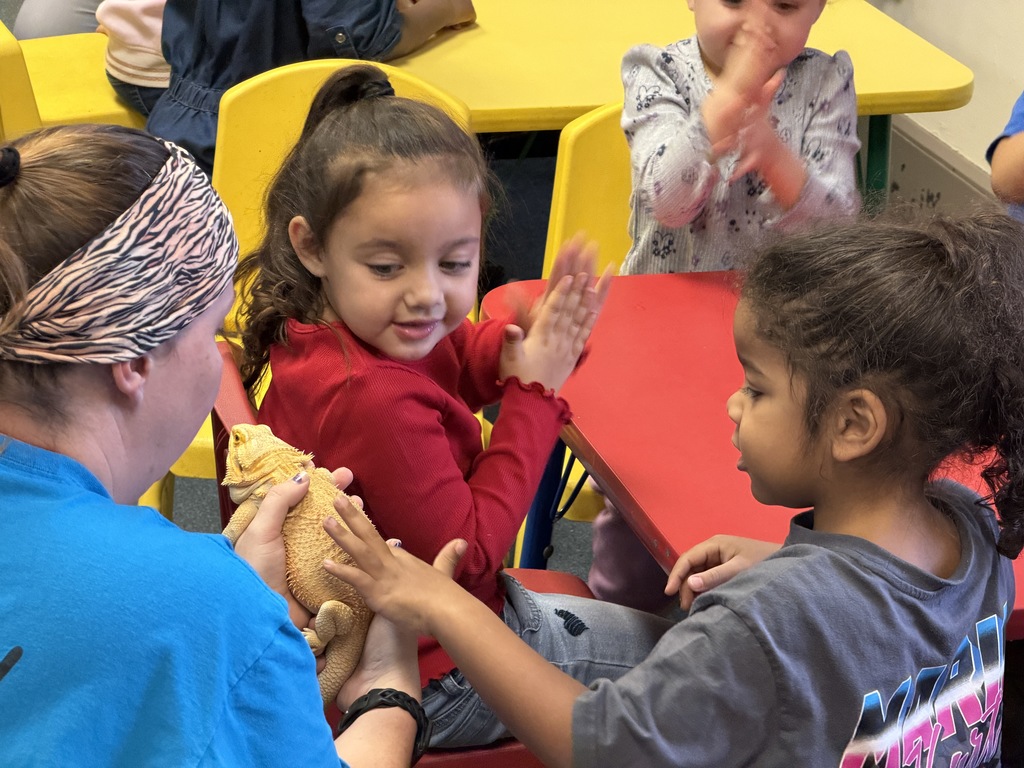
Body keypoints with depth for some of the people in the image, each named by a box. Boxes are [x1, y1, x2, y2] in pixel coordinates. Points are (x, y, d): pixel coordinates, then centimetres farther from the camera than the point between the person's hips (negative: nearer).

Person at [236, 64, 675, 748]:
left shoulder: (317, 328, -9)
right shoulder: (374, 402, -36)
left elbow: (455, 362, 9)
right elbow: (469, 556, -26)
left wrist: (530, 339, -15)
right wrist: (534, 391, -22)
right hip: (433, 681, -8)